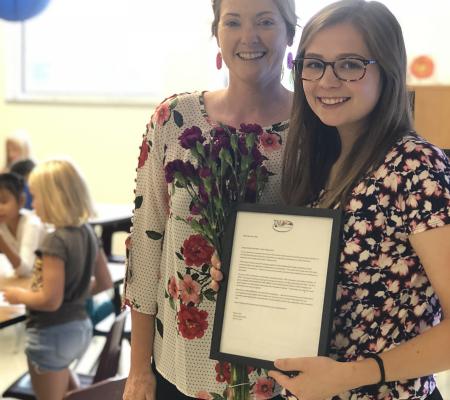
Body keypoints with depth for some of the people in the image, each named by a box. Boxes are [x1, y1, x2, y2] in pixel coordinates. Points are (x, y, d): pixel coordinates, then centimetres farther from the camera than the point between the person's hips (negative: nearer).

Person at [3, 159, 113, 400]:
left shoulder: (55, 241, -24)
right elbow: (103, 282, 9)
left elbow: (50, 301, -26)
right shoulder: (87, 233, 0)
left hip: (53, 334, -8)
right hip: (81, 327, 8)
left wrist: (19, 295, -10)